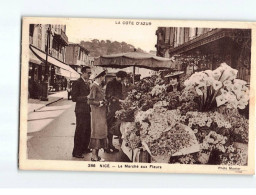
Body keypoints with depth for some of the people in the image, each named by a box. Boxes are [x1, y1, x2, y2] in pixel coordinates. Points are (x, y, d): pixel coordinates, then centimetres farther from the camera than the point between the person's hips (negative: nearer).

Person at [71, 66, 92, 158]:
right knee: (80, 131, -3)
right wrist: (86, 98, -23)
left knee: (87, 130, 15)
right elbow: (74, 98, -16)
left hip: (87, 110, 8)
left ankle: (84, 148, 30)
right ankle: (76, 152, 5)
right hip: (81, 110, -8)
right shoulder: (77, 83, -12)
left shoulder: (88, 83, 13)